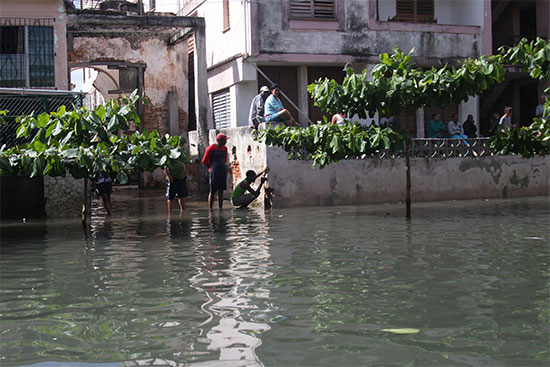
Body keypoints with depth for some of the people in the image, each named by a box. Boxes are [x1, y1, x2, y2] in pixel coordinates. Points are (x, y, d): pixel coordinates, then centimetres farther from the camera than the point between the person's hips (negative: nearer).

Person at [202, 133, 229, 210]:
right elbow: (204, 161, 1)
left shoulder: (225, 148, 10)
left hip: (223, 171, 5)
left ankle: (220, 209, 9)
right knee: (212, 192, -2)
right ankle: (210, 209, 2)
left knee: (221, 192, 6)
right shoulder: (211, 148, -6)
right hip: (214, 172, -5)